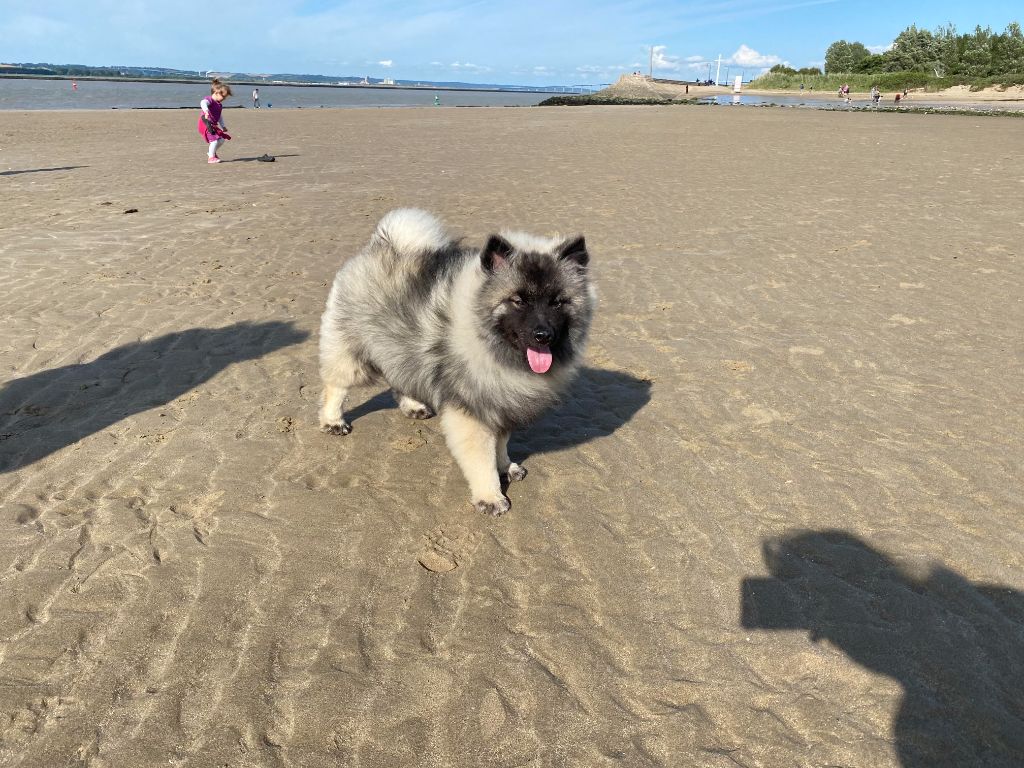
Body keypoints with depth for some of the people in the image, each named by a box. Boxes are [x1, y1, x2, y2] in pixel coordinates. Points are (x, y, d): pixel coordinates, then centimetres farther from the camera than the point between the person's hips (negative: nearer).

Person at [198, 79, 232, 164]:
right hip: (205, 124, -9)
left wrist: (223, 126, 25)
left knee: (221, 139, 12)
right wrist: (206, 111, -59)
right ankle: (211, 157, -5)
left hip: (213, 125, 9)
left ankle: (212, 153, 30)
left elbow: (219, 117, 27)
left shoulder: (219, 105, 14)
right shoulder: (209, 100, -15)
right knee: (214, 140, -18)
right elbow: (203, 103, -39)